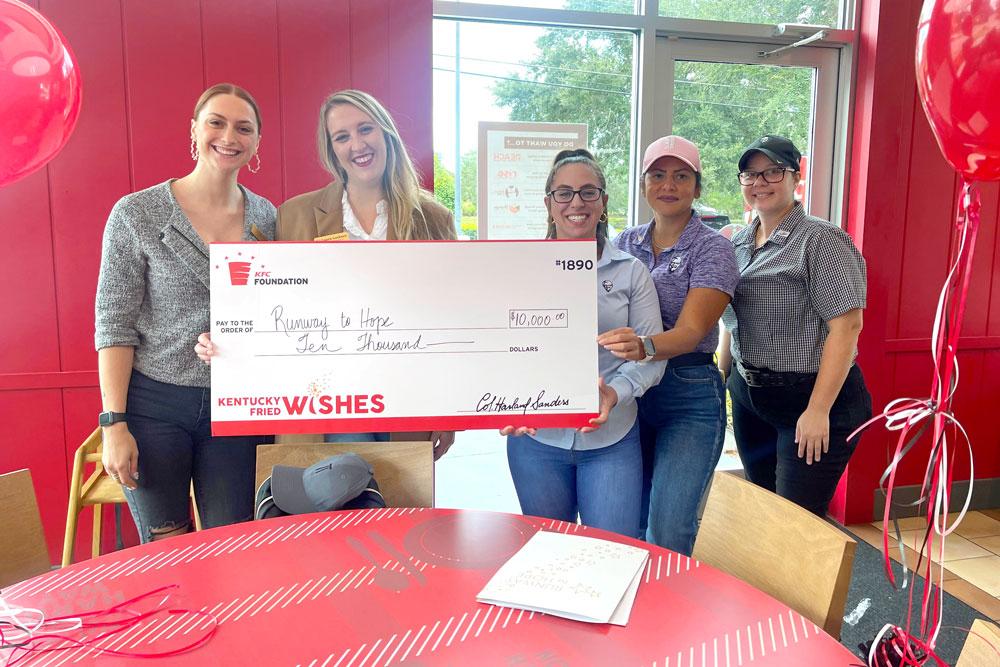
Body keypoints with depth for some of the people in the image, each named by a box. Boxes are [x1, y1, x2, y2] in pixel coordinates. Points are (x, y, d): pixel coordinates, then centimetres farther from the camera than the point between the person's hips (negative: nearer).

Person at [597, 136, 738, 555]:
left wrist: (644, 347, -40)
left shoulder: (712, 249, -7)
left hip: (689, 398, -4)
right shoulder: (625, 243, 8)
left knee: (668, 532, -7)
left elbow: (691, 331, -19)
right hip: (630, 392, 5)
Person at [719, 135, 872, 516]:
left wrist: (818, 410, -22)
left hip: (811, 398, -7)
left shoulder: (822, 240, -13)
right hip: (748, 396, 7)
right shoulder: (739, 243, 10)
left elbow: (846, 326, -19)